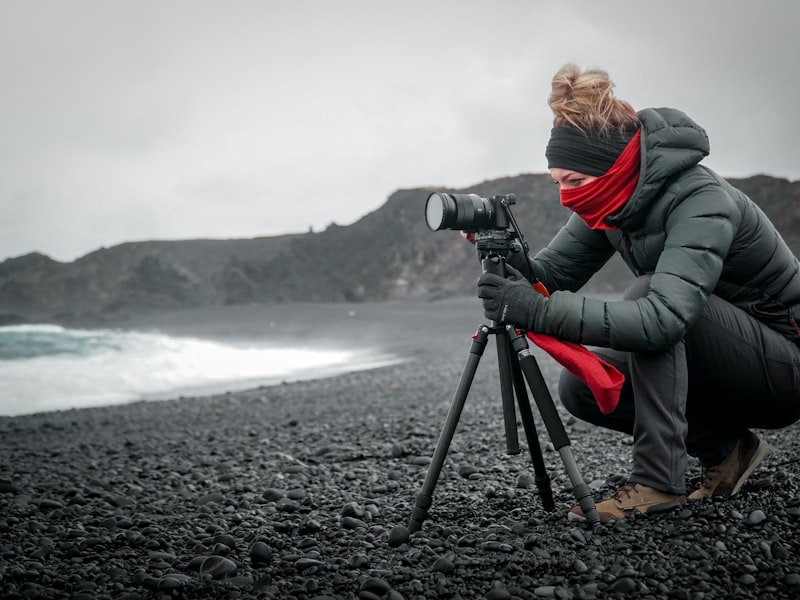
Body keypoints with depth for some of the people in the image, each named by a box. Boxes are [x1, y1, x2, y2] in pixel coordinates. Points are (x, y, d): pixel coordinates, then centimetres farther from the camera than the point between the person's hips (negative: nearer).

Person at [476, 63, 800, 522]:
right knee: (580, 385, -8)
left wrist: (539, 311, -47)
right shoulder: (612, 198, -6)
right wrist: (514, 266, -28)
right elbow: (553, 271, -5)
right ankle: (724, 448, 4)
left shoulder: (700, 202, -31)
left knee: (648, 291, -30)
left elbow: (664, 318, -44)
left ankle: (658, 483, -25)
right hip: (720, 365, 8)